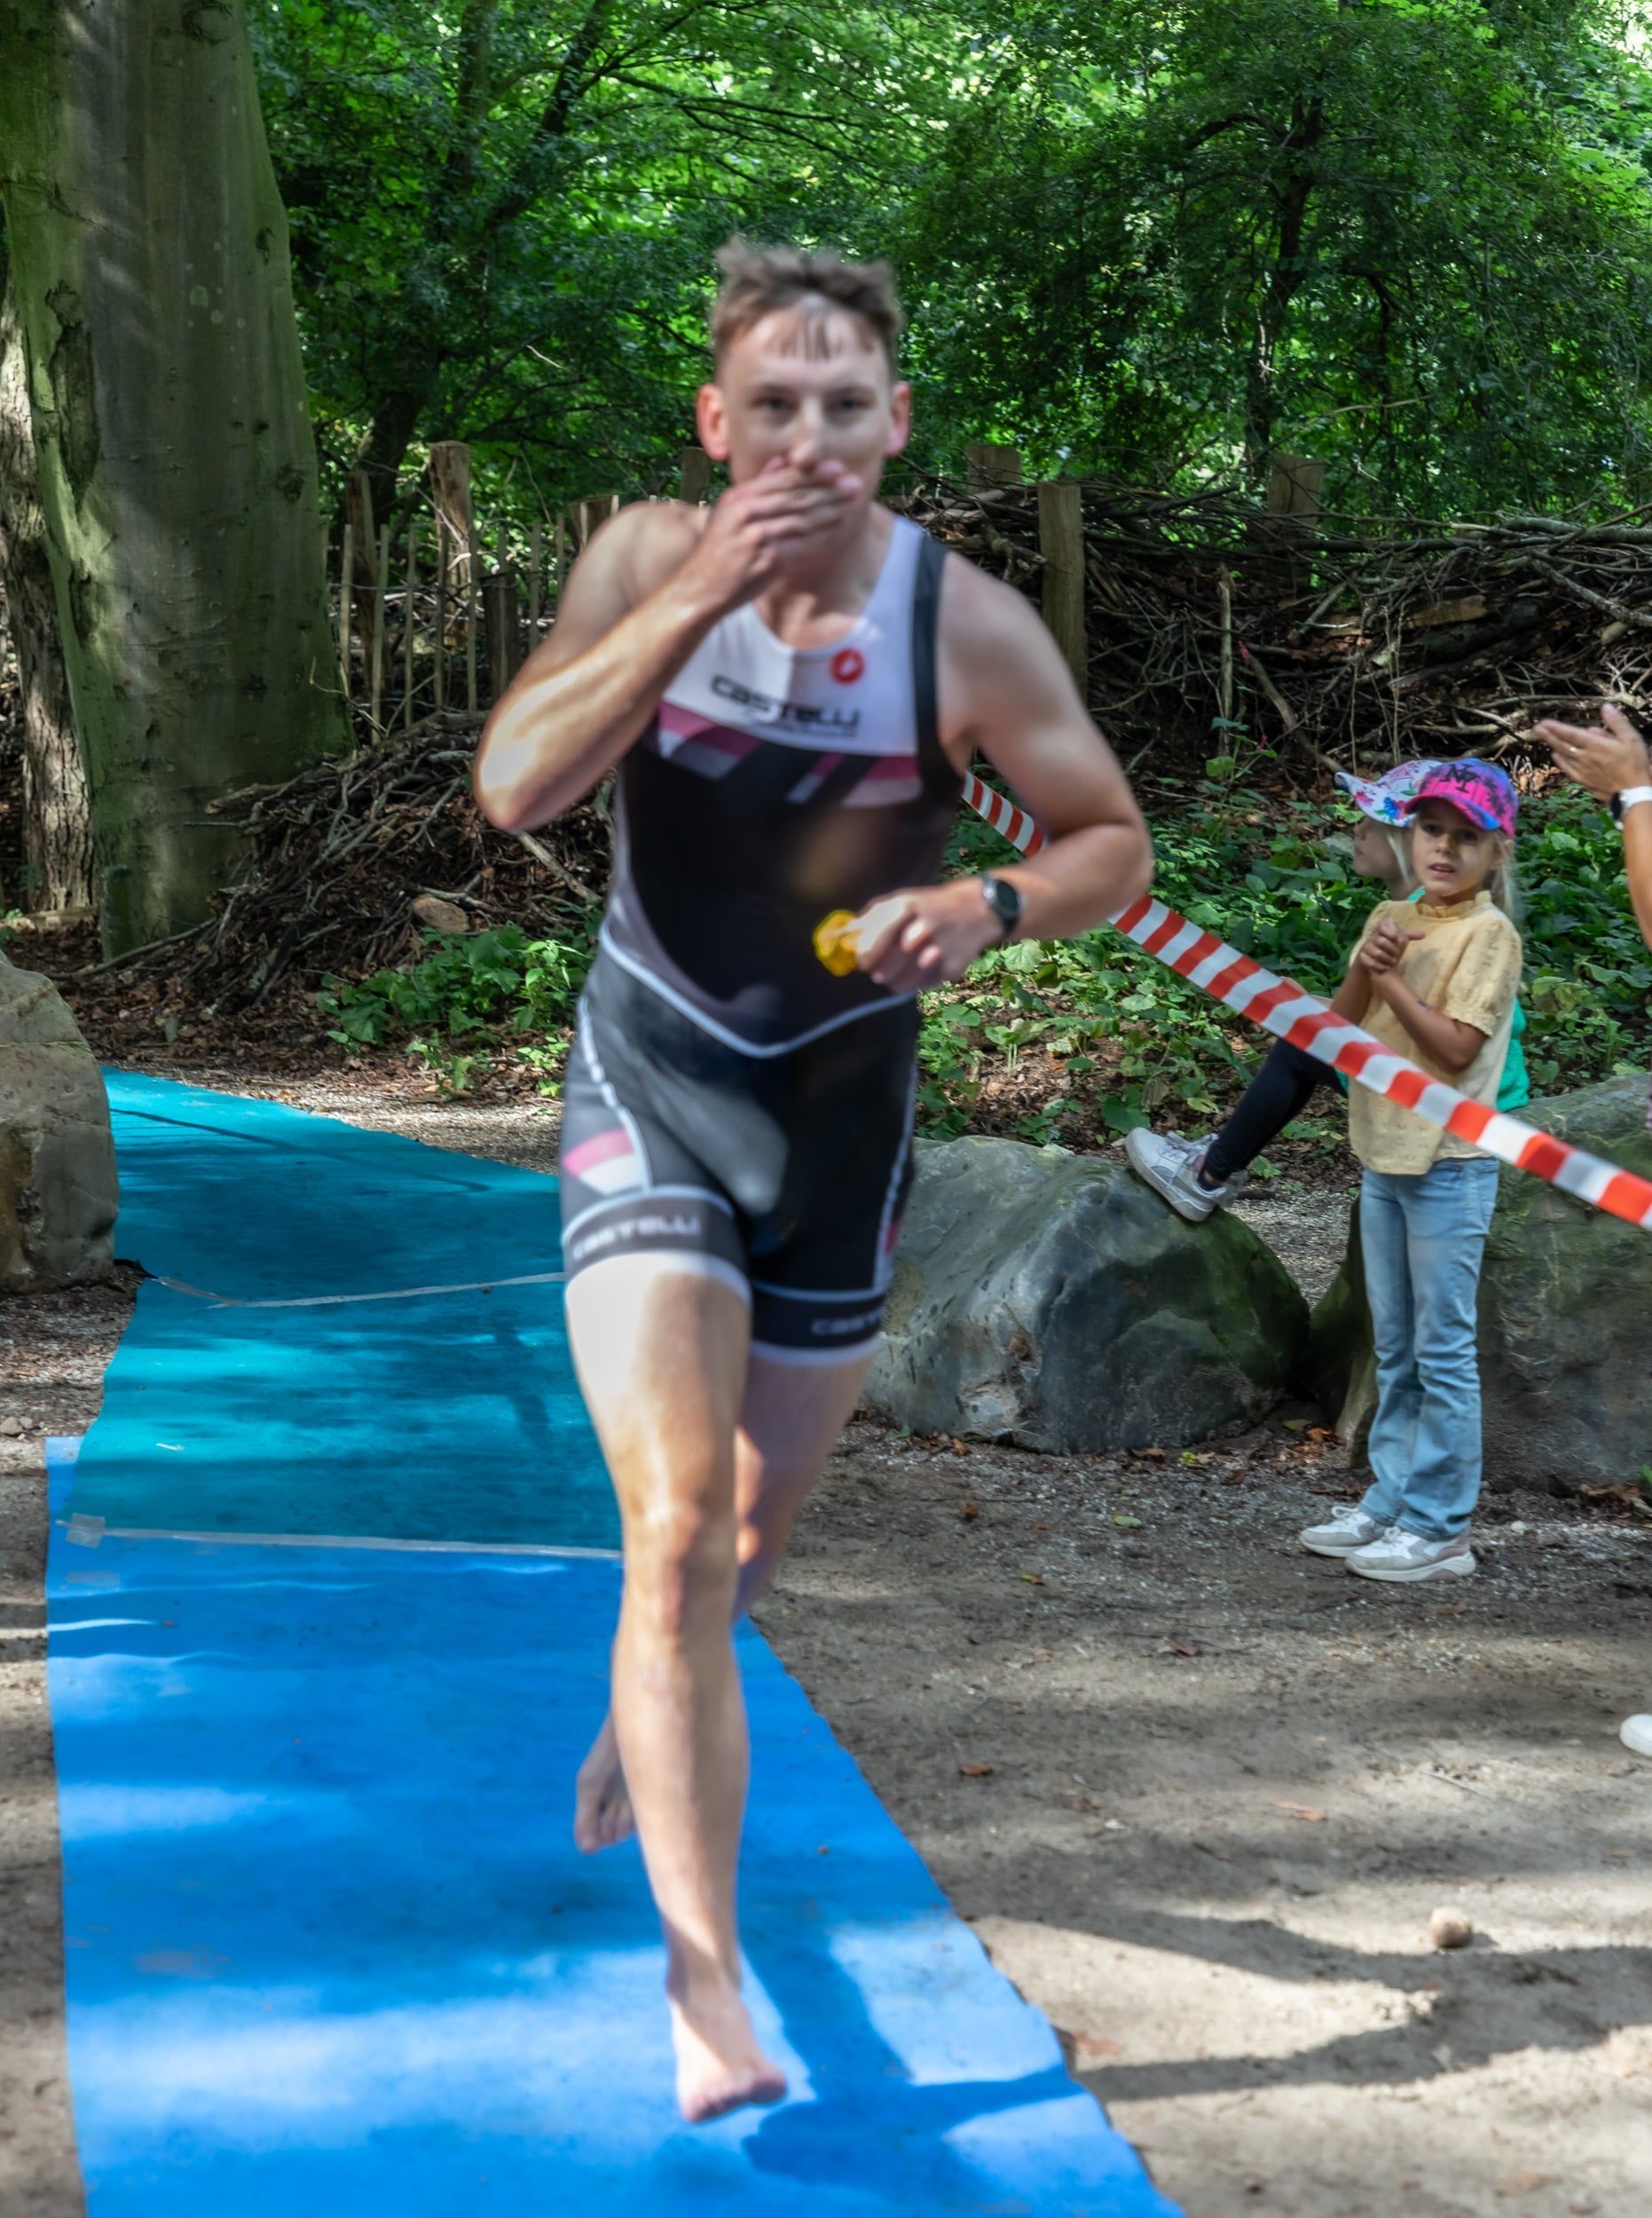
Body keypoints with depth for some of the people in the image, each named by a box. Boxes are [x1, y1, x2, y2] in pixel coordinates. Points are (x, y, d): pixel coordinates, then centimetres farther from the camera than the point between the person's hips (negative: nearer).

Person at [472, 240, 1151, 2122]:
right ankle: (704, 1976, -8)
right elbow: (512, 788, -23)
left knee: (756, 1519, 18)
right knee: (675, 1525, -16)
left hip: (841, 1101, 2)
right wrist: (695, 600, -31)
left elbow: (1115, 843, -4)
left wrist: (991, 904, -25)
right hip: (652, 1079, -1)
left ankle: (645, 1710, 52)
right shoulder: (646, 559, -10)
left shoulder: (968, 628, -13)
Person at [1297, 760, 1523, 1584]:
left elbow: (1454, 1049, -17)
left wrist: (1391, 979, -15)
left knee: (1443, 1349, -3)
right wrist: (1364, 968, -12)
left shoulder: (1489, 934, -9)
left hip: (1448, 1166, -7)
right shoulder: (1391, 919, 10)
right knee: (1396, 1350, 14)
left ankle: (1441, 1529, 1)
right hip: (1383, 1155, 7)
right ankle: (1391, 1502, 23)